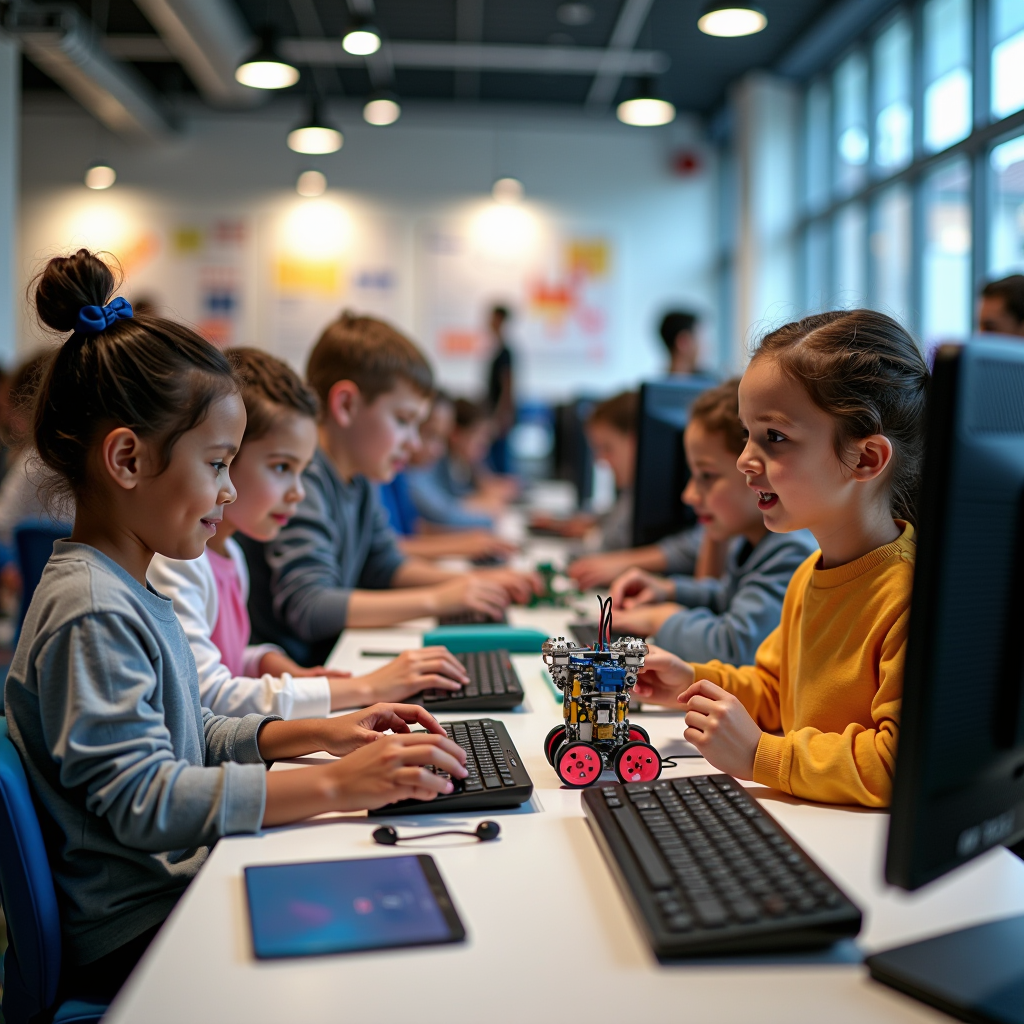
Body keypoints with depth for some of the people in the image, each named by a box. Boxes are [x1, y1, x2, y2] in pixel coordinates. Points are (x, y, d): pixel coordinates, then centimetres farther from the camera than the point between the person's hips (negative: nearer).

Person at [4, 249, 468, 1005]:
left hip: (179, 887, 10)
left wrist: (316, 734, 5)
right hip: (133, 938, -9)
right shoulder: (92, 615, -22)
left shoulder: (127, 590, 10)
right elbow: (140, 798, -27)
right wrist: (332, 785, -29)